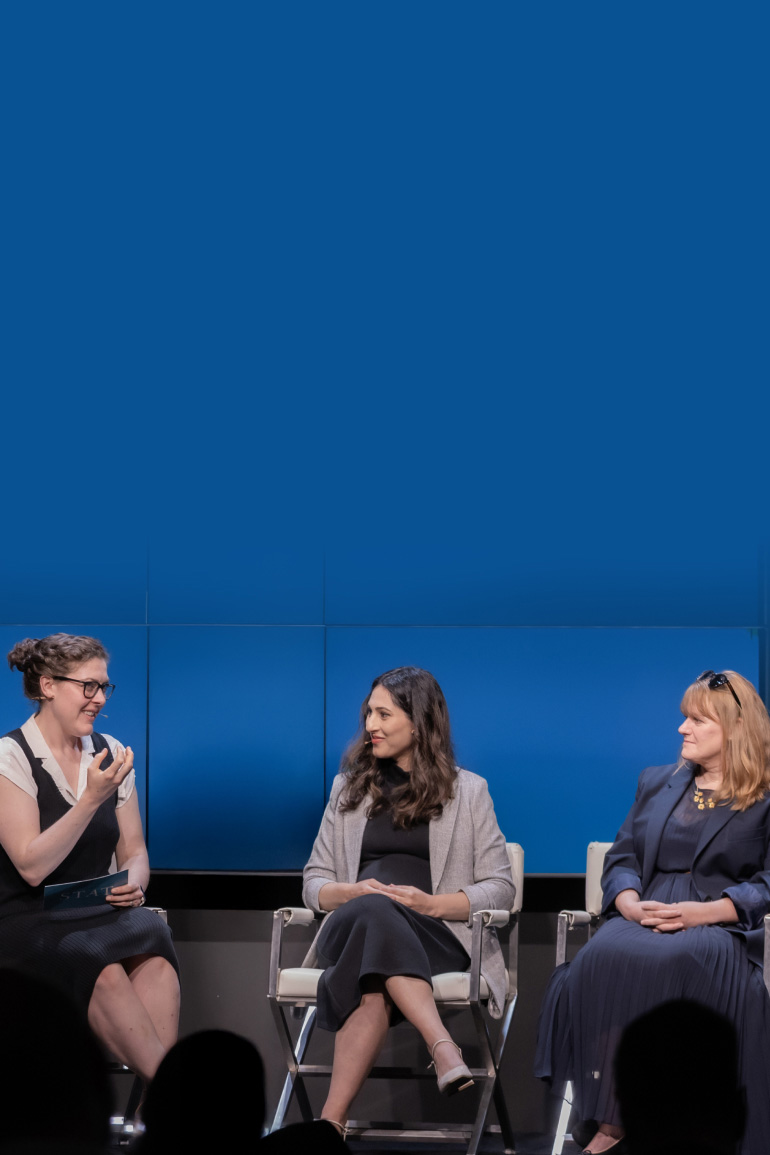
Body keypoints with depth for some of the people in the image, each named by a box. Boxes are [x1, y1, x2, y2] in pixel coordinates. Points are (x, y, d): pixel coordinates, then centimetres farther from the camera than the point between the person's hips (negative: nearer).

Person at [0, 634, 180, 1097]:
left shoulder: (110, 754, 12)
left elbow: (134, 852, 16)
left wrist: (133, 884, -7)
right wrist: (93, 798, -20)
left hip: (96, 917, 4)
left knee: (154, 955, -31)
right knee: (104, 966, -36)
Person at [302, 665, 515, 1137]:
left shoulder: (467, 791, 16)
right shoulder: (348, 788, 24)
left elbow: (500, 888, 8)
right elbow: (314, 884, 20)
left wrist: (431, 903, -10)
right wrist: (353, 892, -5)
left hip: (437, 936, -1)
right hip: (350, 929, 2)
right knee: (371, 910, -40)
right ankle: (443, 1048, -52)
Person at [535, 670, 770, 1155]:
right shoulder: (656, 782, 26)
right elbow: (621, 858, 20)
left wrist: (704, 912, -16)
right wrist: (629, 902, -4)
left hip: (720, 928, -4)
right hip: (644, 916, 4)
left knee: (675, 961, -40)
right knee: (604, 957, -34)